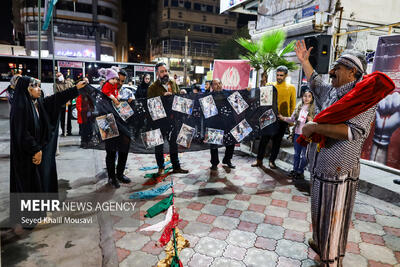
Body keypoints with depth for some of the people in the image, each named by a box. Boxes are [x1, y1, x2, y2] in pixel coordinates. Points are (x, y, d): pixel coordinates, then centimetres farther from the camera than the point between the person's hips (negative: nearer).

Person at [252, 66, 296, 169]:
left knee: (277, 140, 8)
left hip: (283, 119, 0)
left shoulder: (291, 88, 4)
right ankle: (259, 160, 11)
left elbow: (293, 105, 6)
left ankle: (272, 161, 20)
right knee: (264, 138, 1)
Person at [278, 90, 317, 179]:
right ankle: (295, 170, 26)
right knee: (296, 154, 14)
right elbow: (292, 119, 12)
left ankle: (300, 172, 15)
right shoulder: (298, 108, 9)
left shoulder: (314, 109, -5)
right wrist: (283, 118, -2)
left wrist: (311, 121, -26)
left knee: (304, 155, 3)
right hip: (297, 133, 4)